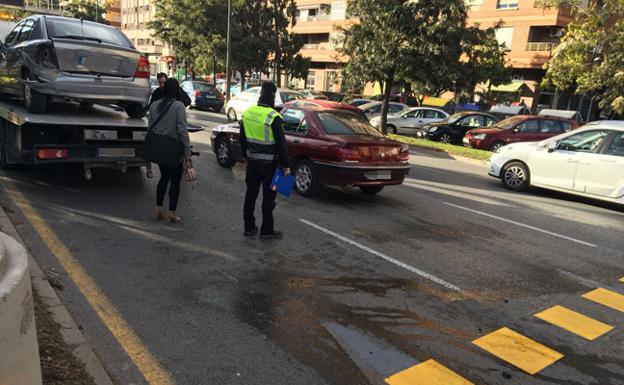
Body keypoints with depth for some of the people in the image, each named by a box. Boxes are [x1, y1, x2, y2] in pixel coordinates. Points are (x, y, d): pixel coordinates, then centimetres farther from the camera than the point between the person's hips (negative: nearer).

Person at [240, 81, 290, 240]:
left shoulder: (248, 113, 3)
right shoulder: (273, 117, -19)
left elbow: (242, 138, 13)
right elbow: (281, 143, -17)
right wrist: (286, 165, -10)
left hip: (252, 161, 6)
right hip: (269, 163, -6)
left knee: (251, 193, 15)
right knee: (268, 197, 5)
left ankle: (249, 227, 23)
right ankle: (266, 231, 13)